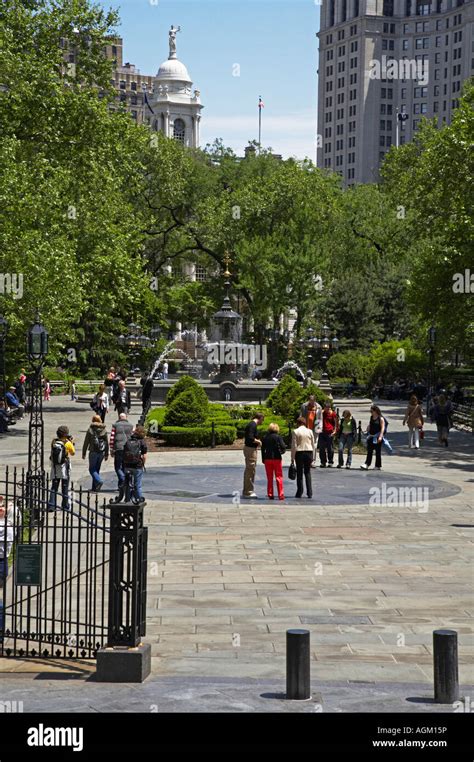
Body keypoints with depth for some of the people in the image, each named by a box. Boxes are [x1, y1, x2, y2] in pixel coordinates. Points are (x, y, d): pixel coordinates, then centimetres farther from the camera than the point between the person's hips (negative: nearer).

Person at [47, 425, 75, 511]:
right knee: (65, 488, 9)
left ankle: (51, 505, -2)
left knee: (54, 487, 6)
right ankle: (65, 506, 14)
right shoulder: (67, 443, -12)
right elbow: (73, 453, 2)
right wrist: (72, 442, 14)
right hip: (64, 467, -3)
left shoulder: (54, 442, -4)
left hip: (55, 467, 3)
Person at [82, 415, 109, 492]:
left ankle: (99, 481, -22)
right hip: (101, 452, 4)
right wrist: (106, 454, 14)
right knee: (97, 469, 14)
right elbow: (107, 443, 7)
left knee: (92, 469, 4)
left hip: (93, 452, -4)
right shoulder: (104, 430, 4)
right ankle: (95, 487, 14)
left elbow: (86, 443, -4)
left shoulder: (90, 430, -6)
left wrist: (84, 453, 4)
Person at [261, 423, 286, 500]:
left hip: (267, 459, 3)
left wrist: (263, 459, 12)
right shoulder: (278, 437, -8)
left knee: (269, 478, 10)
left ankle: (270, 495, 9)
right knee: (279, 477, 3)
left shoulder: (265, 438, 3)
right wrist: (282, 451, 9)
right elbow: (283, 447, -13)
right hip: (276, 458, -3)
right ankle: (281, 495, -1)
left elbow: (263, 449, 6)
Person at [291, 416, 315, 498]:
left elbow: (294, 445, -6)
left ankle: (299, 493, 6)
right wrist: (312, 457, 15)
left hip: (299, 453, -3)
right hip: (309, 452, 3)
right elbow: (313, 444, 7)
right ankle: (309, 493, 4)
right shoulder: (310, 431, 4)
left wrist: (292, 457, -1)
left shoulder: (295, 431, -5)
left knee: (299, 473, 4)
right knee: (308, 473, 9)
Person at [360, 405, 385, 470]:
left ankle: (378, 466, 10)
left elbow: (382, 428, -13)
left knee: (378, 452, 2)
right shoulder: (371, 417, 12)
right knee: (369, 451, 0)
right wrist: (368, 433, 15)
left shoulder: (381, 418, -8)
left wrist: (380, 436, -21)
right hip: (371, 437, 6)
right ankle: (367, 465, -4)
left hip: (377, 437, -6)